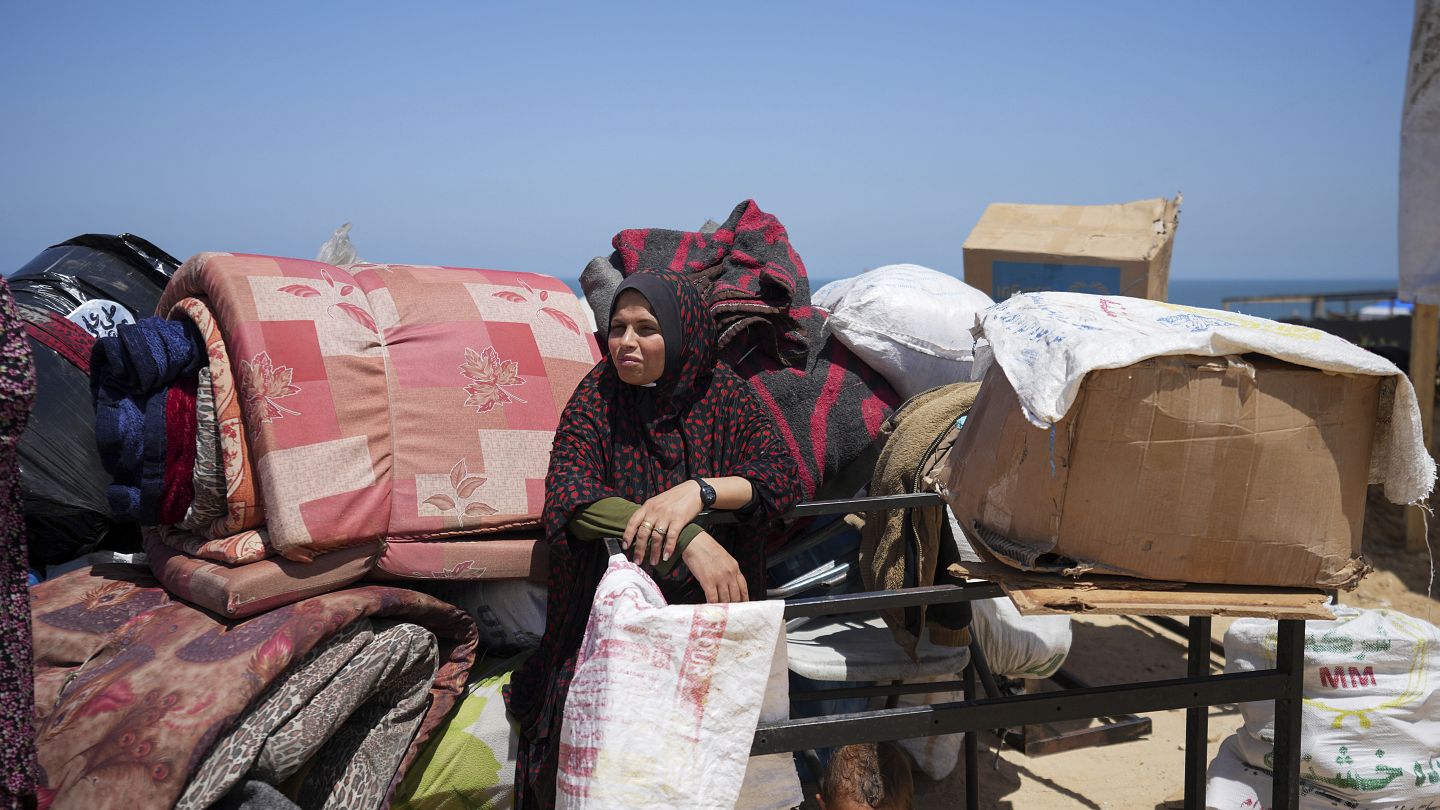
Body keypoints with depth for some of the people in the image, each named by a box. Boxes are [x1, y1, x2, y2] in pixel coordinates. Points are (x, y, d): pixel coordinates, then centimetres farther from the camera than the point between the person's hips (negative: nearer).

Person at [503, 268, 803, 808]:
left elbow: (784, 475, -8)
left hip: (708, 602, 0)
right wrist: (688, 538, -29)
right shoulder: (597, 396, -2)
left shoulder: (719, 392, 1)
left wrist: (699, 491, -27)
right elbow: (568, 494, -18)